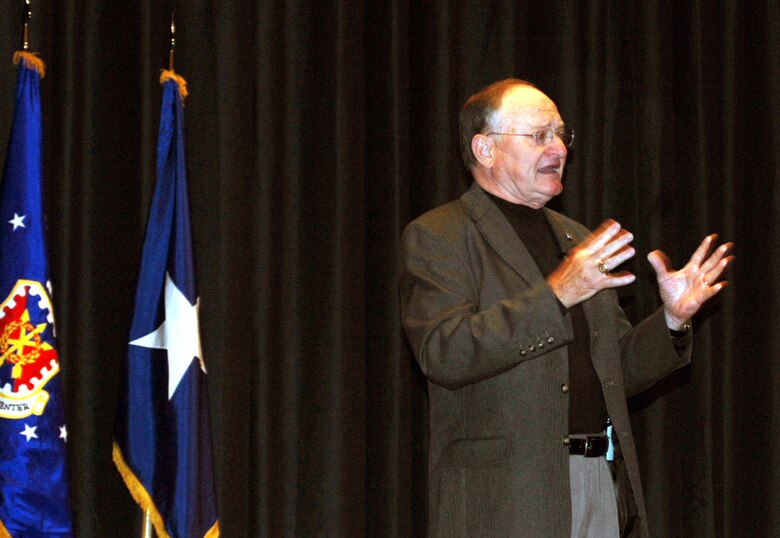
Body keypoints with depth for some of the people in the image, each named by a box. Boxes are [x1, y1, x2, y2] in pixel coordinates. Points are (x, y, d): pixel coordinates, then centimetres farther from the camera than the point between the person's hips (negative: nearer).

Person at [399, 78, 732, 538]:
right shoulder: (437, 237, -1)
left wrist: (673, 319, 3)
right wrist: (555, 294, -22)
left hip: (604, 487, 6)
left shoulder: (579, 241, 20)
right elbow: (444, 354, -17)